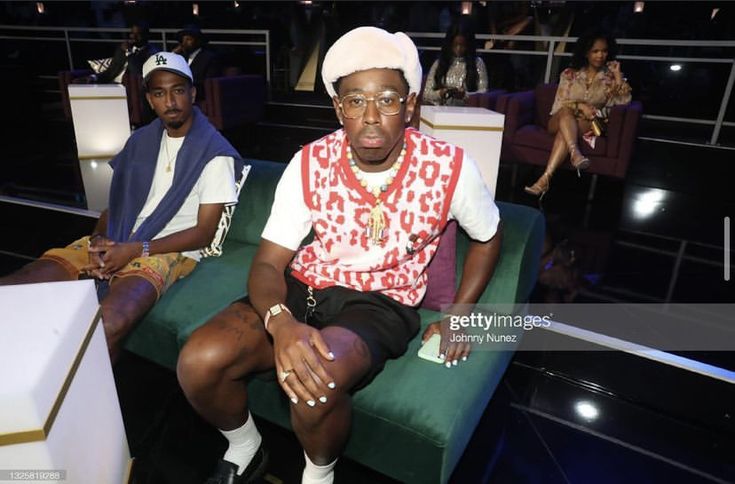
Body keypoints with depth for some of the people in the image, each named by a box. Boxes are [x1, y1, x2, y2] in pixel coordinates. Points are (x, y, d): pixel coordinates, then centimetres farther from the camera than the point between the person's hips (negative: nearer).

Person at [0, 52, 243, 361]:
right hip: (116, 242, 6)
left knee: (108, 323, -37)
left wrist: (136, 250, -16)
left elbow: (204, 233, -9)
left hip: (171, 250, -6)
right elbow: (116, 200, 18)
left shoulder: (215, 153, -5)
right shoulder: (142, 140, 16)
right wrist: (99, 240, -3)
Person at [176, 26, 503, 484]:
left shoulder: (449, 167, -13)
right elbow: (268, 263, -10)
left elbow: (489, 237, 7)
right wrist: (281, 322, -32)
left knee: (318, 381, -34)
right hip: (303, 287, 3)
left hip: (381, 302, -2)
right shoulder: (310, 164, -10)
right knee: (199, 363, -19)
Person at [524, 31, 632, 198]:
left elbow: (624, 100, -3)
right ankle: (575, 153, -56)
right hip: (560, 121, 1)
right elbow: (560, 103, -1)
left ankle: (545, 178, -49)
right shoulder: (570, 74, 8)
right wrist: (580, 106, -18)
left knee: (564, 131, -35)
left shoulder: (610, 76, 10)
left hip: (590, 124, -1)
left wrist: (618, 75, -8)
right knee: (566, 111, -35)